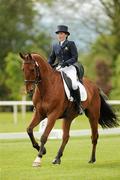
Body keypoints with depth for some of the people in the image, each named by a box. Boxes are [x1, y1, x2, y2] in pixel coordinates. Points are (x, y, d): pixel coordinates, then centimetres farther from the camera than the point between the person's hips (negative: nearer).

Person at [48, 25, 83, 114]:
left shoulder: (71, 44, 1)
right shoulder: (55, 46, 15)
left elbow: (75, 58, -6)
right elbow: (51, 59, 20)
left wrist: (65, 63, -21)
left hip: (70, 69, -5)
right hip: (59, 70, 5)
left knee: (74, 84, -30)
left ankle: (78, 105, -19)